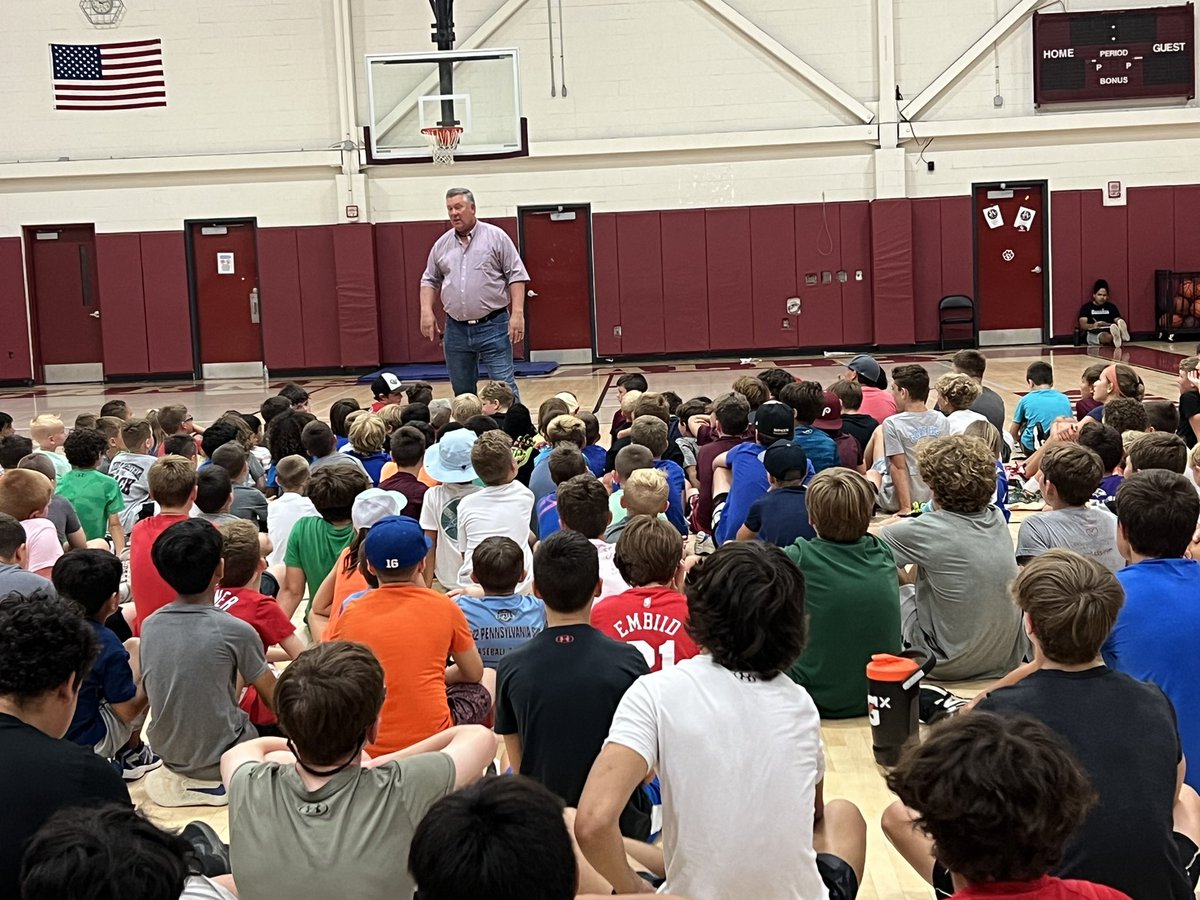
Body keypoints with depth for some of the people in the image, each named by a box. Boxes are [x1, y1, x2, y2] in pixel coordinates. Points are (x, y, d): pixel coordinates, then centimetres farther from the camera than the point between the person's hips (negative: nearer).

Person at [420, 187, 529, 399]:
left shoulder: (496, 237, -2)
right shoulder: (442, 244, 10)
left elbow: (516, 276, -4)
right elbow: (430, 280, 18)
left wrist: (517, 313, -12)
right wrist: (426, 311, 4)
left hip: (492, 326, -4)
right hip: (456, 330, 5)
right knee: (462, 392, 11)